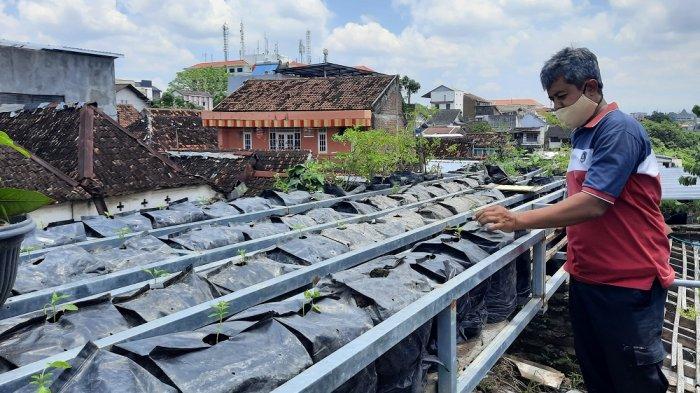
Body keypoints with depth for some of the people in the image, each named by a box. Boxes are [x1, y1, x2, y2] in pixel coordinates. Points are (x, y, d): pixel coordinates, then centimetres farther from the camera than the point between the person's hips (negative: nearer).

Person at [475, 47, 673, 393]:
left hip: (628, 282, -8)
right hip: (585, 275, 8)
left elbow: (592, 204, -28)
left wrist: (518, 221, -31)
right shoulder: (582, 132, 10)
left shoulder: (619, 130, -18)